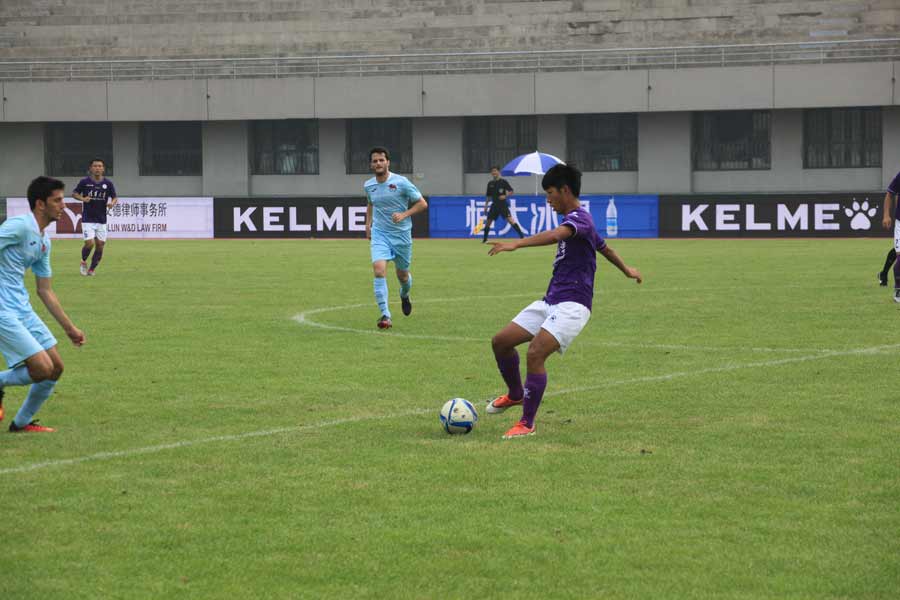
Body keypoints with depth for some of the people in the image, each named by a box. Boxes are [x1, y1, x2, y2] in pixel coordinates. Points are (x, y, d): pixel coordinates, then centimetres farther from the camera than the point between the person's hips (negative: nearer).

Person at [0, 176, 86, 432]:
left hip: (23, 309, 9)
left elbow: (45, 291, 22)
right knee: (42, 368, -14)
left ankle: (22, 422, 22)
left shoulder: (44, 241, 14)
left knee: (55, 367, 8)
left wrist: (70, 328, 23)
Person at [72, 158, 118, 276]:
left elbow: (115, 197, 7)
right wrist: (82, 198, -15)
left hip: (101, 220, 3)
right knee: (89, 243, -14)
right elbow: (74, 193, 5)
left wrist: (112, 203, -16)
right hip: (88, 219, -3)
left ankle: (91, 269, 18)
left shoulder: (108, 183, 0)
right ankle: (83, 262, 17)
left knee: (100, 244, 1)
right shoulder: (85, 182, -5)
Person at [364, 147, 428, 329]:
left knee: (402, 275, 12)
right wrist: (368, 222, 13)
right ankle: (385, 315, -21)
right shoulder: (368, 186, 2)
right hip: (379, 234, 2)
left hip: (401, 234, -2)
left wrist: (404, 215, -20)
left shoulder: (401, 182, -12)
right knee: (379, 270, -20)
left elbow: (422, 203, -7)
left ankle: (404, 295, 50)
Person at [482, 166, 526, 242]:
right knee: (488, 221, 7)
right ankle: (485, 239, 23)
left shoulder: (503, 182, -3)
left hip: (503, 205, -5)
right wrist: (486, 206, 15)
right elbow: (488, 196, 18)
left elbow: (511, 191, -2)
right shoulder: (490, 184, 10)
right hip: (494, 205, 5)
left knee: (510, 219, -19)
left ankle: (522, 235, -22)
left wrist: (505, 196, -19)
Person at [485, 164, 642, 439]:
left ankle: (527, 423, -13)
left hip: (572, 305, -10)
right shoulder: (576, 221, 19)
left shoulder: (580, 218, -13)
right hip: (550, 302, 10)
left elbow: (556, 235, -36)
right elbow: (603, 247, 36)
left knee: (535, 353, -25)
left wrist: (516, 244, -50)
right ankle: (515, 394, 30)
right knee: (501, 341, 5)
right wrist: (626, 269, 55)